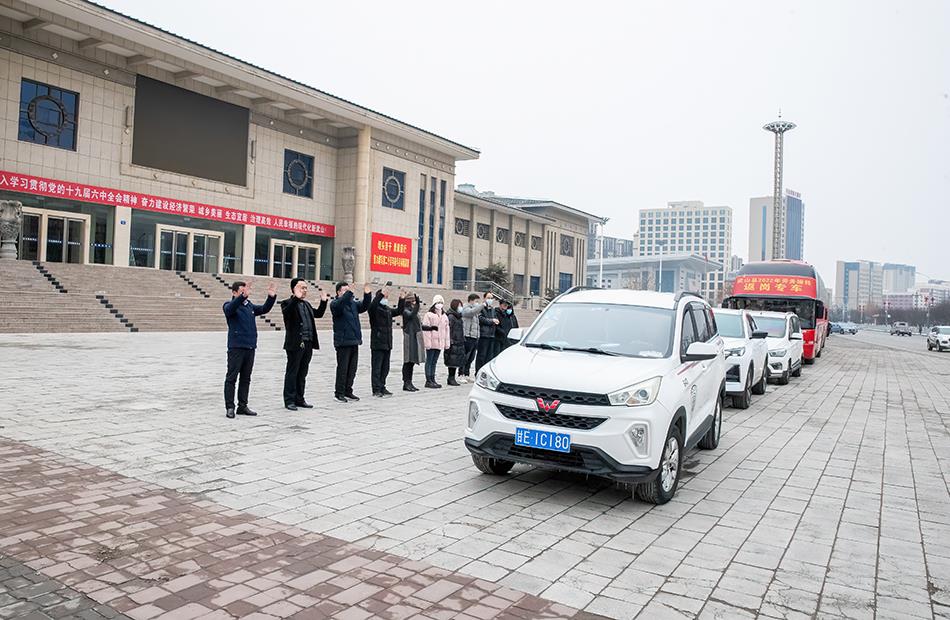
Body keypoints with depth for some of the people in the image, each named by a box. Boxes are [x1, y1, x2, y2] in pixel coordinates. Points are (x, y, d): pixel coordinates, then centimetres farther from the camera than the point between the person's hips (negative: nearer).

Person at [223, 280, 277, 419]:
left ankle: (242, 406, 18)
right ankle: (229, 407, 4)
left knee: (246, 378, 11)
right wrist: (243, 296, -40)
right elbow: (229, 309, -25)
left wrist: (271, 297, -7)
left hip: (250, 347, 6)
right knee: (231, 378, -1)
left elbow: (264, 309, 12)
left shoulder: (250, 306, 14)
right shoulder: (230, 305, -3)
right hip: (236, 347, -6)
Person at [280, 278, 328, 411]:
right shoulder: (288, 303, -6)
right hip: (295, 344, -7)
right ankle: (289, 400, 9)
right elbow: (286, 312, -26)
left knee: (302, 373, 14)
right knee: (292, 372, 1)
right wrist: (296, 298, -34)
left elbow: (318, 314, 22)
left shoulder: (306, 304, 18)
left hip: (308, 344, 8)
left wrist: (323, 302, 10)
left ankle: (299, 399, 23)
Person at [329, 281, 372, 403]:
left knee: (352, 369, 12)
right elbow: (338, 306, -28)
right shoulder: (335, 303, -6)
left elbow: (364, 306, 7)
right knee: (342, 368, -3)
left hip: (354, 341, 7)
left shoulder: (353, 303, 15)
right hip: (343, 342, -7)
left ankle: (348, 391, 22)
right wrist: (349, 293, -37)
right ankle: (339, 393, 5)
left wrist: (367, 295, -9)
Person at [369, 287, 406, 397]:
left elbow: (399, 311, 25)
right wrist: (381, 295, -37)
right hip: (377, 344, -8)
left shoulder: (388, 309, 17)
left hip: (387, 344, 8)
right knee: (377, 367, -3)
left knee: (385, 368, 12)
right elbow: (372, 305, -29)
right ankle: (376, 389, 1)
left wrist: (402, 300, 12)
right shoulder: (375, 309, -7)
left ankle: (382, 388, 21)